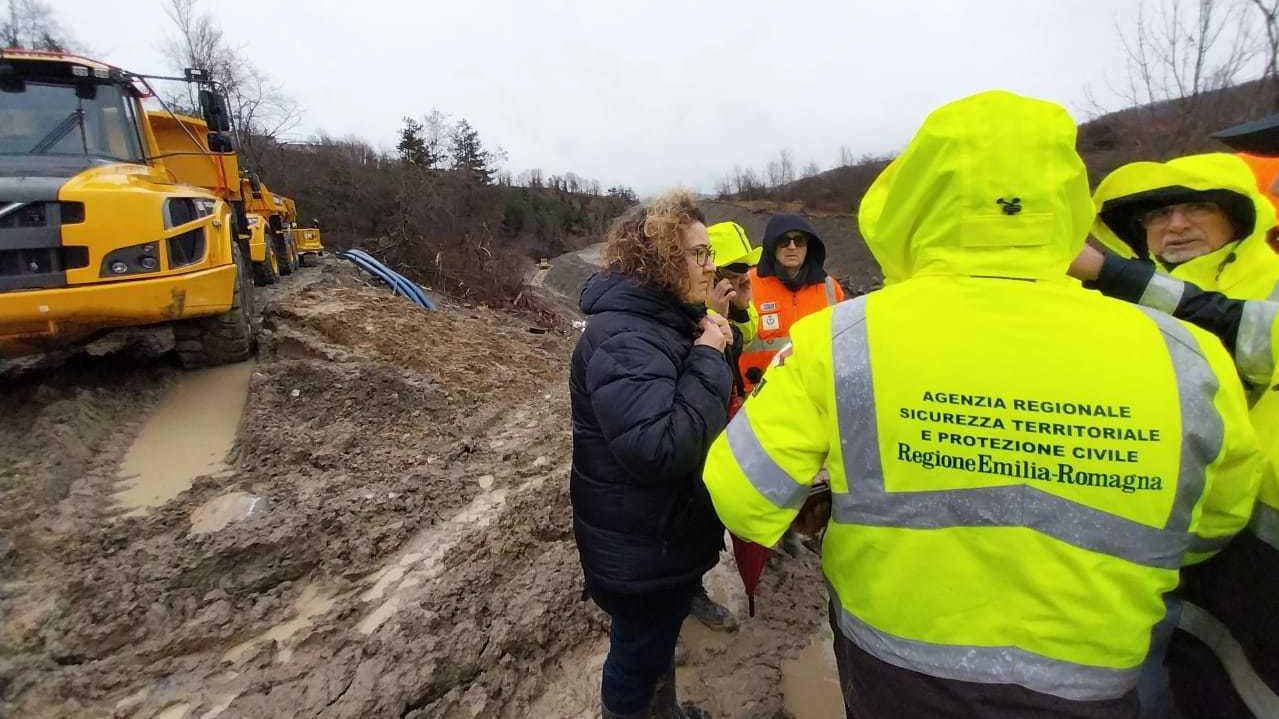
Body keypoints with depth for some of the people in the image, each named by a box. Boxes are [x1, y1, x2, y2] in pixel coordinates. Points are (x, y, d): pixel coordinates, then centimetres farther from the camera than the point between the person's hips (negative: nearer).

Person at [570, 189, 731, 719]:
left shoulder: (668, 318, 5)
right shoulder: (623, 339, -28)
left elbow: (705, 412, 15)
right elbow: (660, 449, -38)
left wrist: (711, 350, -3)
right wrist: (707, 358, -30)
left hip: (667, 534, 10)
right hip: (640, 552, -10)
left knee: (660, 640, 31)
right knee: (637, 657, 15)